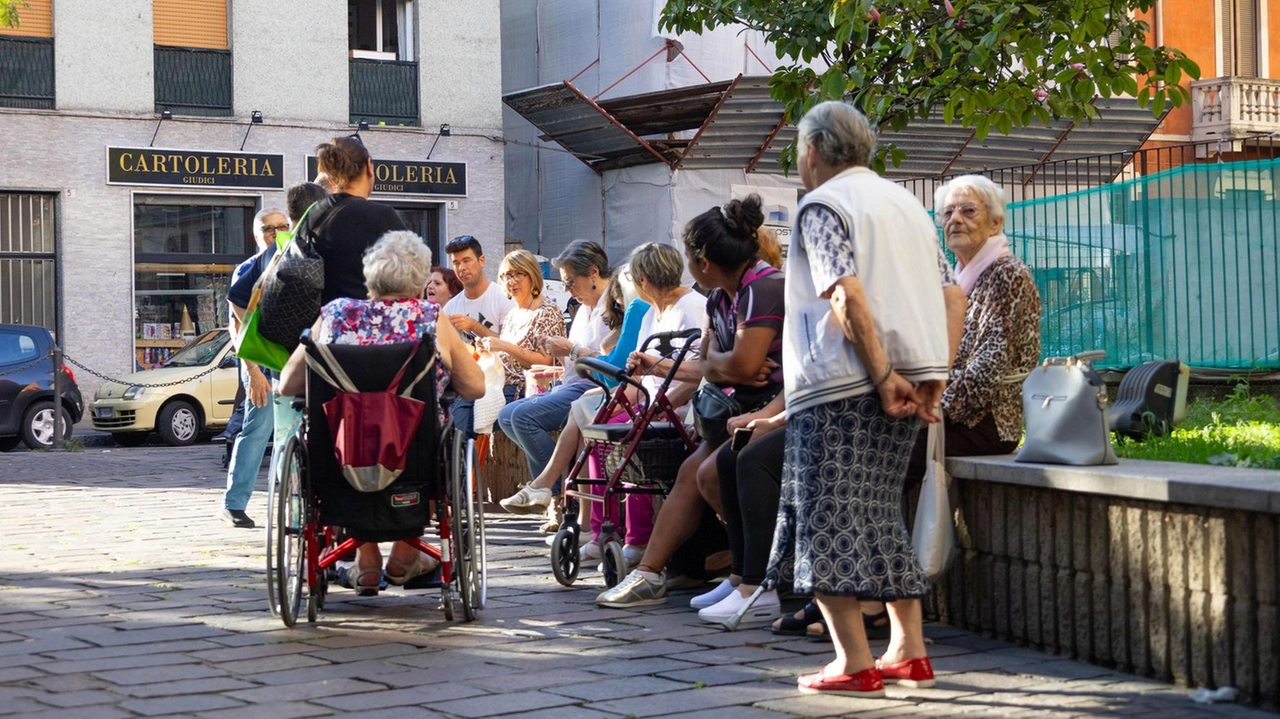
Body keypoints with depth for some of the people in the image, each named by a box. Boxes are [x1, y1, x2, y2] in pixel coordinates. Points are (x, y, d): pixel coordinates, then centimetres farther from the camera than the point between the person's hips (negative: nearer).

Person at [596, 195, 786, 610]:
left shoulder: (765, 287, -17)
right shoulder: (721, 298, 13)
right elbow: (708, 370, 19)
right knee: (690, 472, 1)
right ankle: (648, 576, 6)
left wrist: (712, 359, -4)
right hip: (745, 409, 10)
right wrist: (658, 367, 26)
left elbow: (743, 365, -24)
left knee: (712, 473, -22)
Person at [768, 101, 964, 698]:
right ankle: (909, 653, 16)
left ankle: (855, 664, -5)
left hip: (842, 386, -8)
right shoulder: (906, 203, 19)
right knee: (881, 516, 16)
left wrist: (882, 376, -18)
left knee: (829, 521, -3)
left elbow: (847, 297, -19)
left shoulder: (822, 205, -5)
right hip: (909, 377, 8)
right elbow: (952, 297, 13)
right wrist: (935, 378, 7)